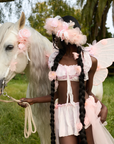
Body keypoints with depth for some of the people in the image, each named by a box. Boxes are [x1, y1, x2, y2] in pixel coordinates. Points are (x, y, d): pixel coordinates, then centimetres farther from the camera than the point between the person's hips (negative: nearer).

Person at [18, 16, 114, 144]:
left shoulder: (89, 61, 0)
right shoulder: (53, 60, 7)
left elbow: (88, 91, 8)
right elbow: (57, 94, 10)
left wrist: (102, 106, -6)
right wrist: (32, 100, 7)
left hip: (85, 111, -1)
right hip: (63, 114, 2)